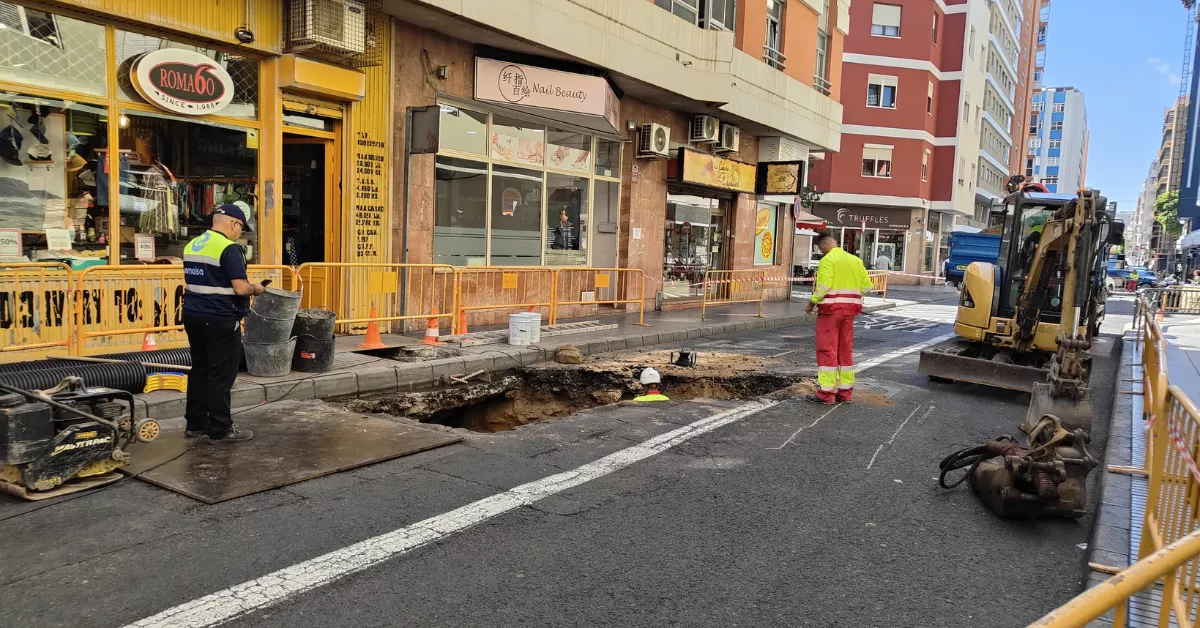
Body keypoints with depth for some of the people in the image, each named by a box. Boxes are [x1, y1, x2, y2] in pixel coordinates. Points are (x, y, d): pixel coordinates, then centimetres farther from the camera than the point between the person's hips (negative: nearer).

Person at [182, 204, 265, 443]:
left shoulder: (191, 246, 11)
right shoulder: (229, 248, -16)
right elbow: (240, 288, -20)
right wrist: (255, 288, 0)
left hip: (193, 315, 9)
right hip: (220, 320, -8)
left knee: (199, 370, 16)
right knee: (221, 375, -1)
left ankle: (195, 423, 23)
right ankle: (220, 429, 5)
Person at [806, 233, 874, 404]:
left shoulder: (828, 260, -10)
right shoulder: (855, 260, 11)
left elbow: (823, 286, -20)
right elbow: (866, 286, 7)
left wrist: (812, 302, -8)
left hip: (830, 309, -7)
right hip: (849, 309, 7)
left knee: (827, 350, -2)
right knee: (846, 350, 13)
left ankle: (826, 393, -1)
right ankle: (845, 392, 17)